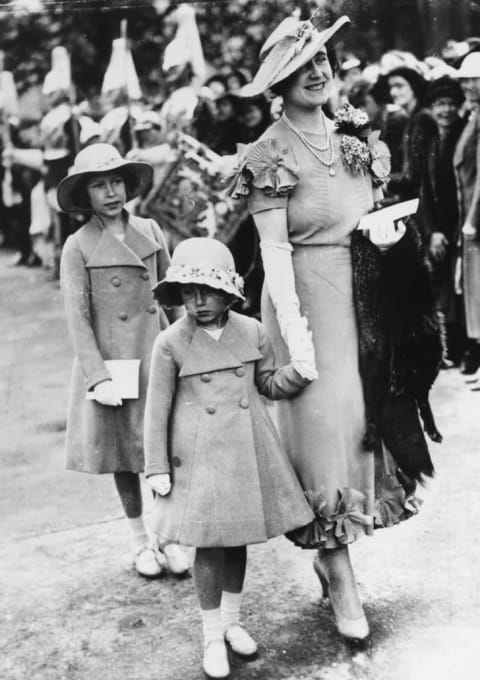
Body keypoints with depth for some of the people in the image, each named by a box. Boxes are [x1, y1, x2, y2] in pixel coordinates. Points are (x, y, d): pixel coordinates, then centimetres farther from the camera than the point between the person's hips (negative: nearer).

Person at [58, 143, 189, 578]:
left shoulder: (150, 231, 6)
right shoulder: (78, 247, -5)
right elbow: (77, 319, -8)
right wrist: (98, 377, -15)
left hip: (156, 355, 3)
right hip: (110, 363, -2)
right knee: (124, 453, 8)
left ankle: (170, 537, 16)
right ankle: (141, 542, 23)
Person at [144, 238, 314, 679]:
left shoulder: (252, 332, 1)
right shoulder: (171, 343, -8)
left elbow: (270, 385, 14)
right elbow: (157, 410, -3)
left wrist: (301, 370, -4)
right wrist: (157, 468, -4)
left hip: (248, 452, 3)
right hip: (200, 457, -3)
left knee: (238, 540, 14)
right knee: (209, 546, 2)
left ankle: (232, 621, 34)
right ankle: (212, 638, 19)